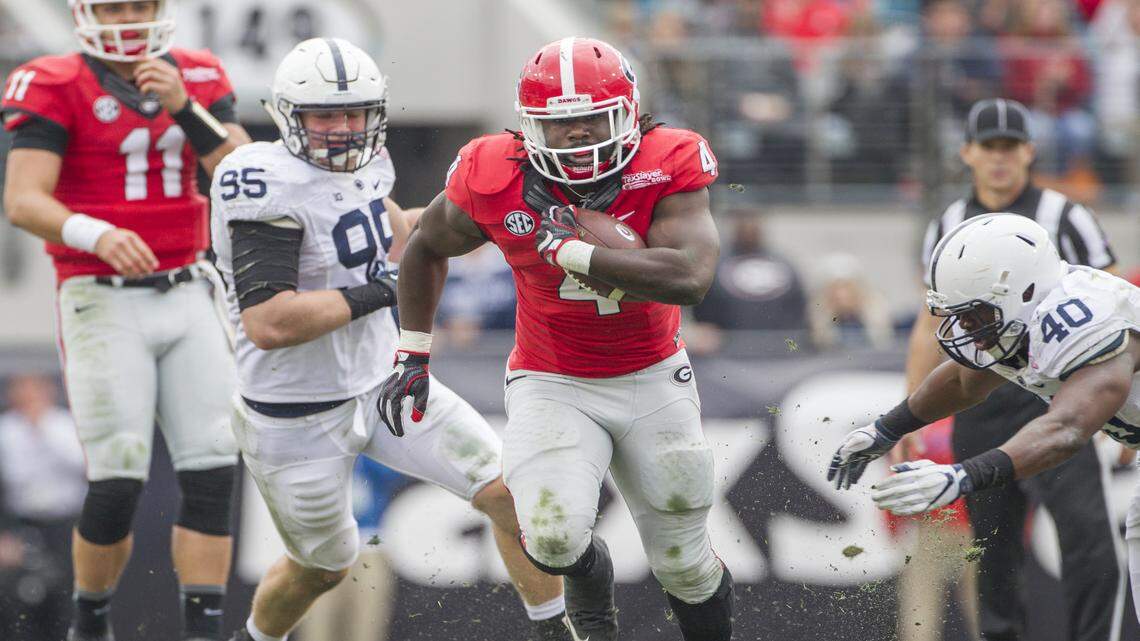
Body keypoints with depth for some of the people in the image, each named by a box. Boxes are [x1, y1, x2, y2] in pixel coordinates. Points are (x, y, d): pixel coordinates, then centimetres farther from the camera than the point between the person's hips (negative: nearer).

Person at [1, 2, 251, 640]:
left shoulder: (197, 79, 8)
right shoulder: (55, 87, -6)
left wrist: (182, 105, -15)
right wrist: (96, 235, -33)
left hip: (186, 297, 4)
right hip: (104, 304, -4)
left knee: (213, 476, -3)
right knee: (118, 484, -7)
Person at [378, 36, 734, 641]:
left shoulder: (667, 166, -21)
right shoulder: (496, 180, -16)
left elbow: (689, 278, -37)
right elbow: (427, 246, 5)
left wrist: (569, 249, -34)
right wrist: (412, 355, 4)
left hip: (651, 380, 0)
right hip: (550, 383, 0)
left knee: (686, 565, 10)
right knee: (553, 536, -23)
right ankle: (589, 574, 14)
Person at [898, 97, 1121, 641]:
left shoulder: (1065, 218, -1)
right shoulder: (947, 228, 12)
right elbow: (931, 326, 19)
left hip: (1052, 397, -4)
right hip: (979, 407, 4)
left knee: (1086, 526, -18)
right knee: (993, 543, 5)